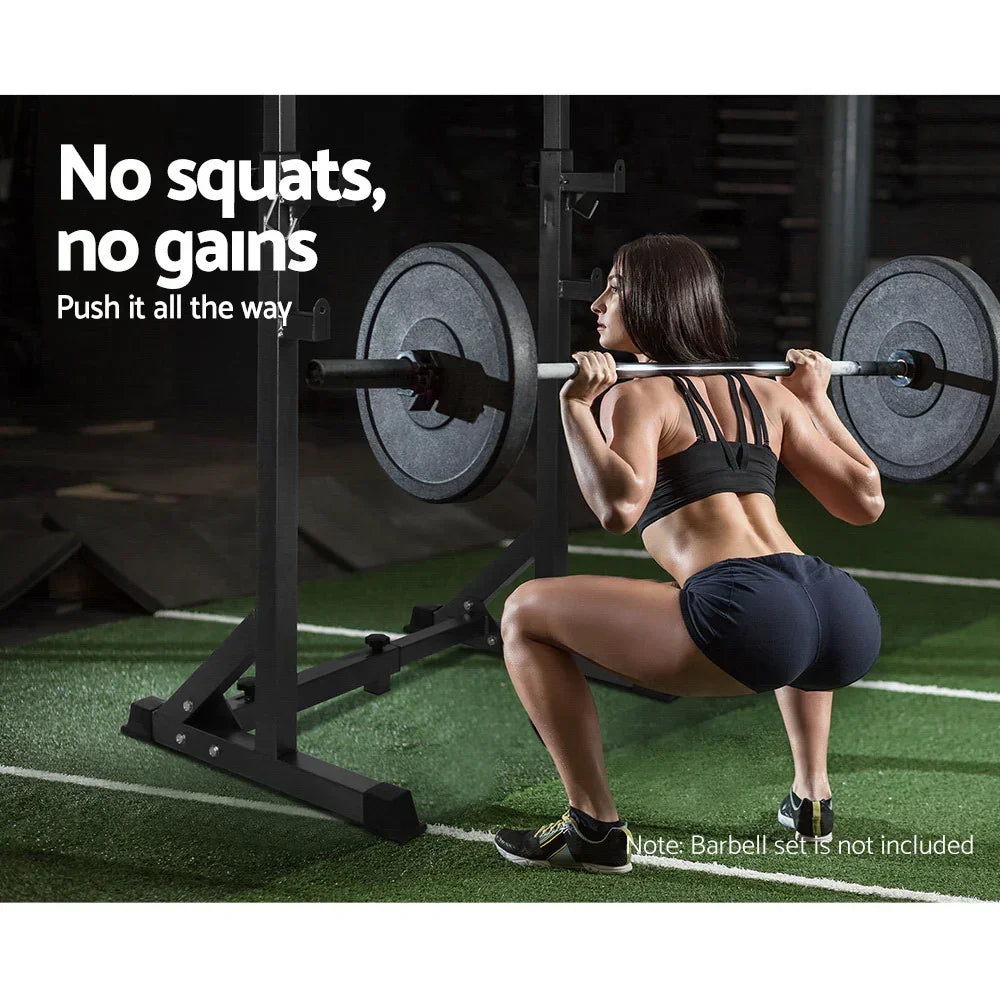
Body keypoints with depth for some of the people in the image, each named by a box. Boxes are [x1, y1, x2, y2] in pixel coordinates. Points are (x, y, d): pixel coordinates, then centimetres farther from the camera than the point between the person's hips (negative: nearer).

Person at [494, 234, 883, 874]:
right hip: (851, 625, 7)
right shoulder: (768, 394, 24)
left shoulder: (638, 396, 6)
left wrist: (575, 405, -4)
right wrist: (818, 400, 35)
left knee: (526, 615, 8)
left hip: (752, 625, -7)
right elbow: (866, 501, 25)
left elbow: (619, 507, -13)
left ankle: (596, 828, 6)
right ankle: (812, 797, 36)